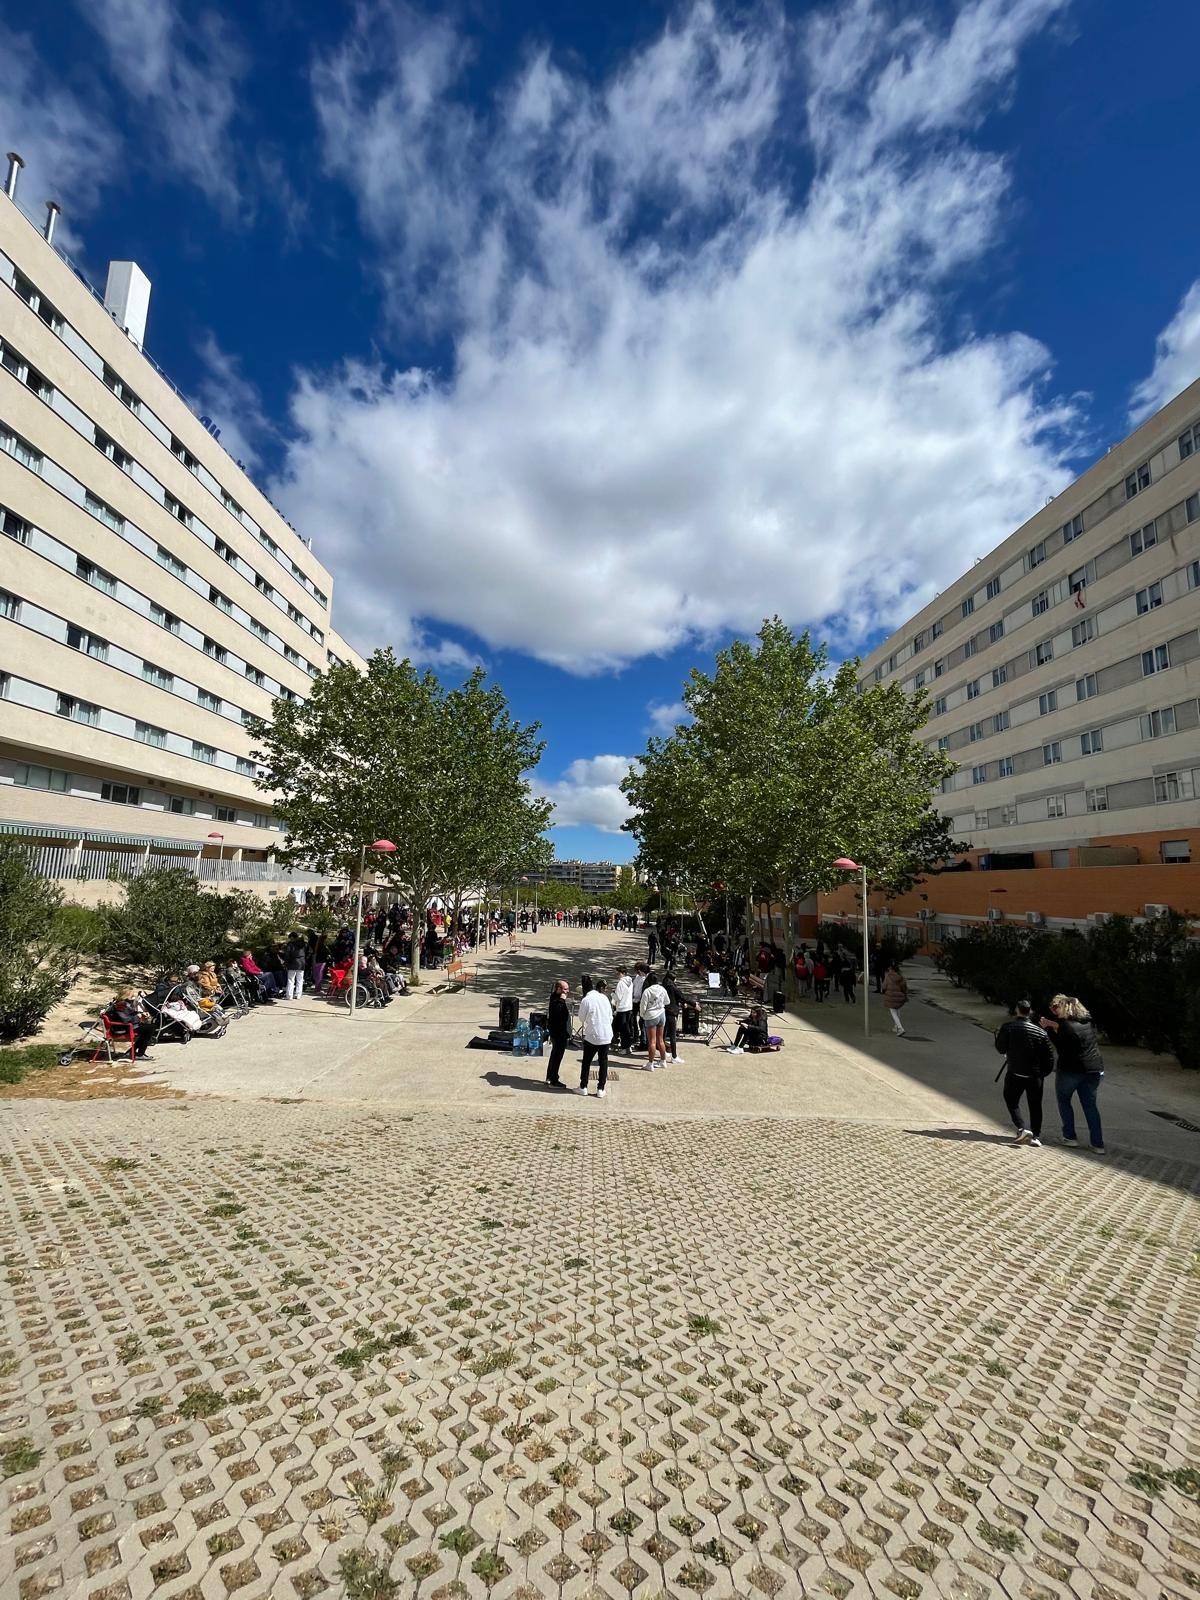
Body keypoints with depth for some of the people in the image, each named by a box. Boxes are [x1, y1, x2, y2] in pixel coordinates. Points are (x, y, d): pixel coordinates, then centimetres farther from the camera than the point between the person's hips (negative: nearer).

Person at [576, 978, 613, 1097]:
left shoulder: (586, 1000, -12)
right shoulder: (604, 998, -2)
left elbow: (581, 1018, 0)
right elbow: (610, 1017, 7)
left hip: (592, 1036, -3)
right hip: (606, 1036, 3)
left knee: (586, 1062, 12)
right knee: (603, 1062, 11)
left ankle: (583, 1087, 19)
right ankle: (601, 1089, 14)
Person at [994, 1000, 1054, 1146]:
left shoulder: (1008, 1027, -9)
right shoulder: (1041, 1032, -2)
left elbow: (1000, 1048, -4)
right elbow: (1049, 1058, -1)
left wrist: (998, 1034, 14)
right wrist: (1043, 1072, 14)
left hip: (1014, 1074, -2)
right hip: (1035, 1076, 3)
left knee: (1012, 1102, 12)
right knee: (1035, 1106, 16)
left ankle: (1022, 1128, -6)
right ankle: (1036, 1136, 14)